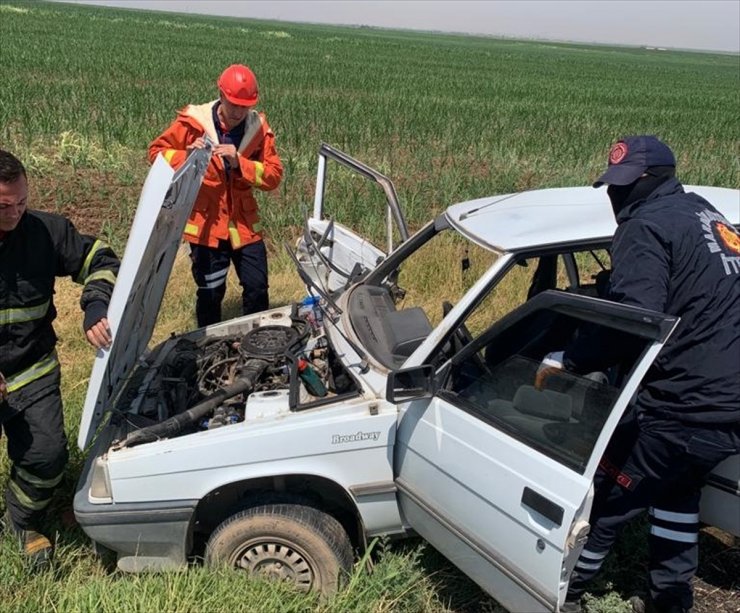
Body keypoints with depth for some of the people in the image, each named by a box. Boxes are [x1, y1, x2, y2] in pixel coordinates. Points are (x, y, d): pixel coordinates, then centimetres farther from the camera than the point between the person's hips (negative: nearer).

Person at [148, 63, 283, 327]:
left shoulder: (258, 128, -3)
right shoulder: (193, 122, -8)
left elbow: (274, 176, -7)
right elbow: (157, 151, -1)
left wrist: (240, 162, -22)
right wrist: (187, 155, -20)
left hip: (244, 224, 2)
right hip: (206, 223, -2)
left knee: (257, 289, 5)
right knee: (210, 293, 8)